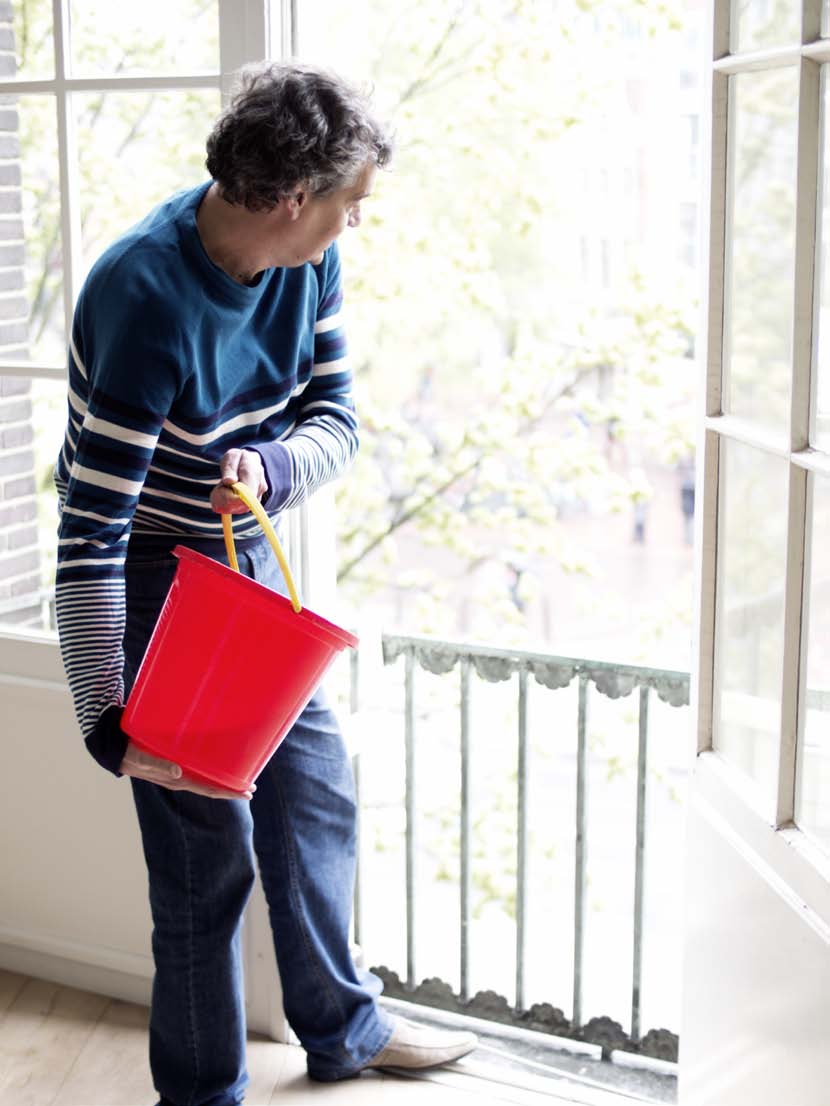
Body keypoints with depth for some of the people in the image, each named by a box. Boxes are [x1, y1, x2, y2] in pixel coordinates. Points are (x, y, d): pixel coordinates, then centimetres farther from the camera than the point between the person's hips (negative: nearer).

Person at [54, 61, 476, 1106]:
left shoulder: (306, 263, -8)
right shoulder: (147, 300, -31)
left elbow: (335, 420, -3)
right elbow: (91, 531, -32)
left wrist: (270, 468, -28)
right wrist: (107, 720, -37)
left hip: (247, 556, 8)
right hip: (152, 577, -8)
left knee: (315, 793, 16)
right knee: (208, 838, -2)